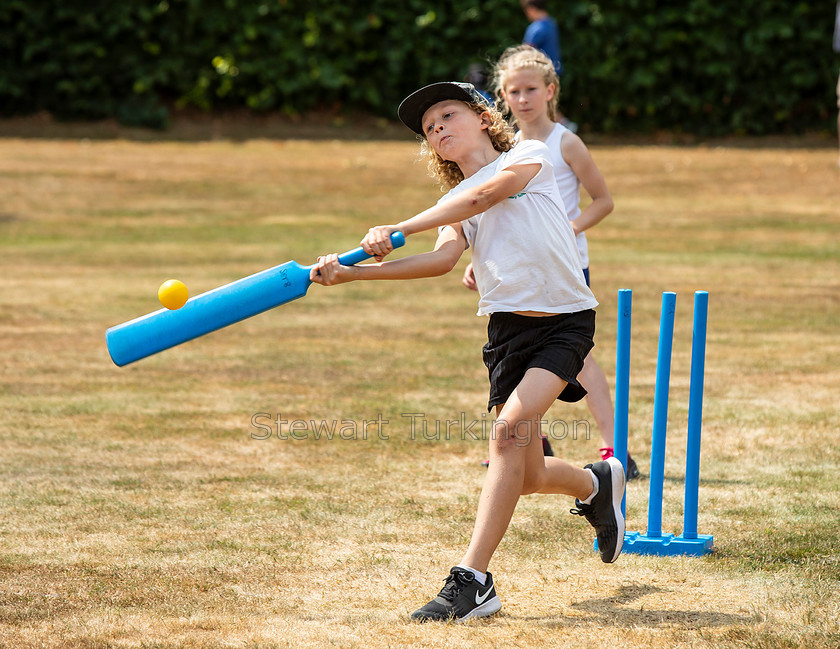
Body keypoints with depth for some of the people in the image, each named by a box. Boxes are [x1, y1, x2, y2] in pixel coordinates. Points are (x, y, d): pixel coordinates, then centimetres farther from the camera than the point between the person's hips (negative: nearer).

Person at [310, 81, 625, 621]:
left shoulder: (529, 153, 4)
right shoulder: (453, 206, 15)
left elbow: (484, 195, -15)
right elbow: (444, 259, -6)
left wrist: (399, 229, -17)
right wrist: (350, 273, -18)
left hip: (566, 319, -5)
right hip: (509, 325, 5)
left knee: (510, 429, -24)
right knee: (526, 475, 1)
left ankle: (473, 579, -26)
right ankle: (597, 484, 36)